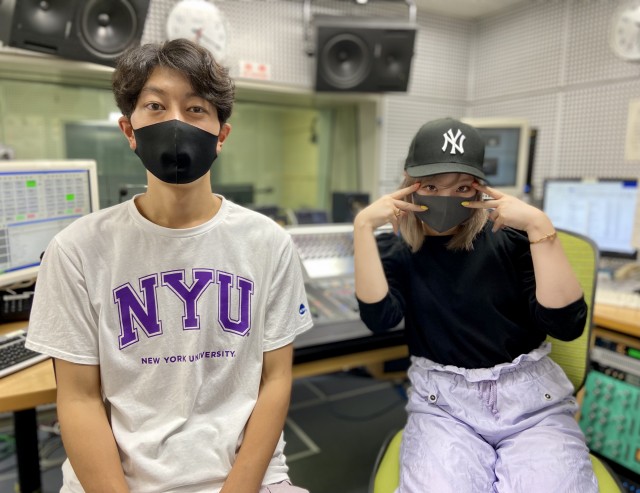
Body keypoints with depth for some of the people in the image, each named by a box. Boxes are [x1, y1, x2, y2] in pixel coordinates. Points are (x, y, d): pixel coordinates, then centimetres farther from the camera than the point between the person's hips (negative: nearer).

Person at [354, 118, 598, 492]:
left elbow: (567, 324, -11)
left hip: (531, 395, 1)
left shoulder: (509, 236, -1)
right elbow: (379, 318, -15)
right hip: (442, 400, 0)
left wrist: (540, 227, -19)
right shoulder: (396, 248, 3)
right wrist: (364, 227, -20)